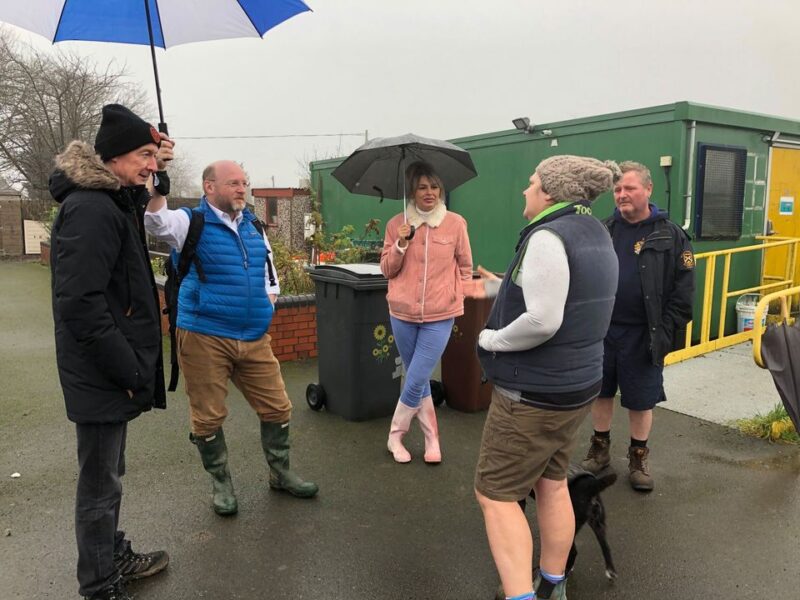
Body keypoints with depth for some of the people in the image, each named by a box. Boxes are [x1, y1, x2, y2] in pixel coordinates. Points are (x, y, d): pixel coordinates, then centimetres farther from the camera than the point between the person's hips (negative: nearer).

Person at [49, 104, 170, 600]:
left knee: (107, 477, 23)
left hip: (112, 372, 10)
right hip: (102, 375, -10)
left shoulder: (115, 201, 10)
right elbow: (79, 306, -26)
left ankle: (116, 559, 42)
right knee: (101, 487, 6)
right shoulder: (91, 210, -21)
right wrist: (131, 373, -22)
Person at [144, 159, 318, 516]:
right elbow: (155, 219, -27)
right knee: (208, 417, 7)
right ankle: (221, 484, 29)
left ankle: (280, 473, 31)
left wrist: (268, 298, 9)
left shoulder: (253, 226, 12)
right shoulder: (191, 222, -5)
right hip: (204, 337, -5)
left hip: (254, 338, 5)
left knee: (277, 407, 9)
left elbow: (268, 272, 24)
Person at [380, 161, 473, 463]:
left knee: (416, 382, -4)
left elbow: (465, 267, 8)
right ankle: (432, 439, 28)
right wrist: (401, 244, -11)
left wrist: (457, 298, 2)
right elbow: (387, 270, 5)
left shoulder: (455, 223, -2)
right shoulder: (396, 224, 2)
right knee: (419, 380, 12)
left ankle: (395, 436, 19)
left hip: (439, 316, -2)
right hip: (403, 313, 2)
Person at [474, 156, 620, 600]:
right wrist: (499, 286, 19)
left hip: (534, 391, -9)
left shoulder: (548, 237, -21)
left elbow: (542, 321, -29)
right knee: (552, 484, 21)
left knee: (496, 494, 1)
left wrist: (491, 338, -14)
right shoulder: (595, 236, 9)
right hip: (578, 382, 10)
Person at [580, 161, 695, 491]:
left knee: (641, 399, 10)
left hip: (642, 335, -3)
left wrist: (666, 335, -12)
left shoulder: (670, 236, -5)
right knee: (601, 392, 15)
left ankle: (638, 457, 29)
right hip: (602, 330, 3)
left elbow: (682, 292, -6)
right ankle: (599, 449, 33)